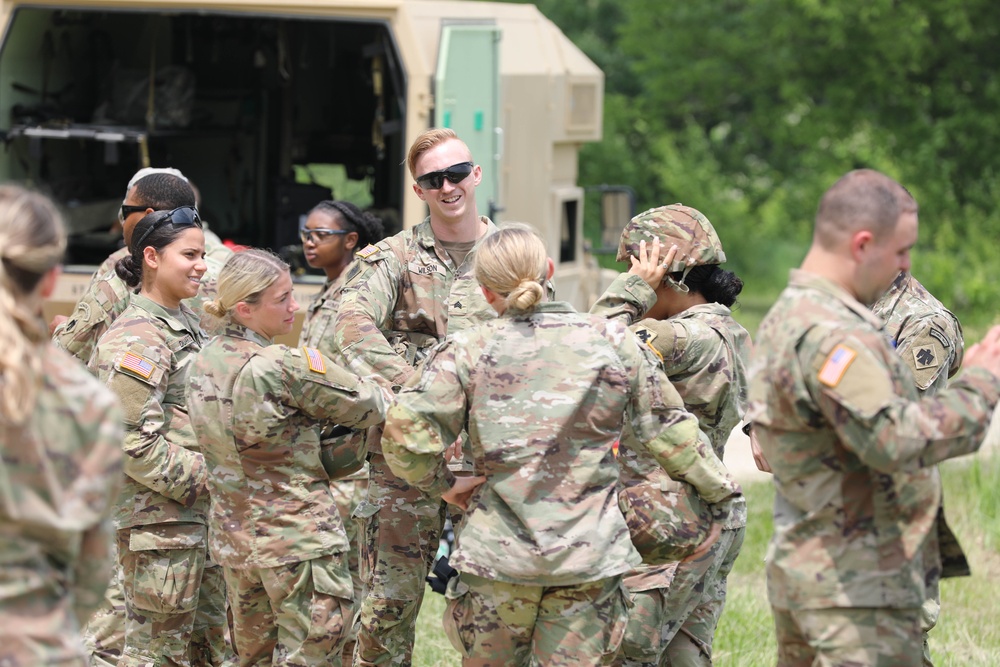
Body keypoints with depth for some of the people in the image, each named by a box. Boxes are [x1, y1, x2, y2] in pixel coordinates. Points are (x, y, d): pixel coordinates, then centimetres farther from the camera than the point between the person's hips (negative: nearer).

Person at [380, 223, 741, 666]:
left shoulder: (467, 351, -3)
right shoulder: (613, 342, 2)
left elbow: (407, 431, -12)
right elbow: (668, 430, 8)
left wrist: (443, 485, 6)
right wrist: (720, 487, 22)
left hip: (498, 555, -1)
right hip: (588, 558, 1)